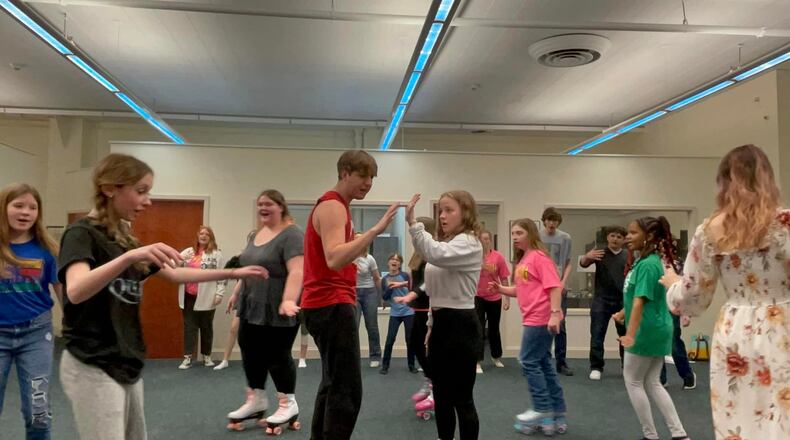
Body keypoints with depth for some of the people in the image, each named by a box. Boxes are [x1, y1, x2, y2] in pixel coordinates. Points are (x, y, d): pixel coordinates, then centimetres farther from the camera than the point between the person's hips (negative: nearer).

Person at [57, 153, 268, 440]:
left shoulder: (125, 238, 12)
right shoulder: (81, 233, -12)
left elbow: (174, 274, 16)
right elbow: (75, 292, -30)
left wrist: (233, 273, 12)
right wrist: (129, 257, -44)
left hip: (126, 364, 8)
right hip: (93, 368, -8)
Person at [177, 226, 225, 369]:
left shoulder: (216, 254, -3)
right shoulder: (189, 251, 9)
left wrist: (219, 294, -12)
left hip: (206, 298, -3)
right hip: (189, 296, 3)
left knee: (206, 327, 10)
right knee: (189, 327, 7)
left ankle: (206, 356, 22)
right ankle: (188, 357, 14)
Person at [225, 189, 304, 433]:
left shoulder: (291, 235, -15)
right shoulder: (254, 235, 12)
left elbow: (296, 272, -26)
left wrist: (288, 301, -36)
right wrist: (237, 292, 20)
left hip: (277, 312, -8)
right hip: (251, 308, 8)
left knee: (277, 357, 1)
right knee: (251, 354, 13)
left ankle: (289, 404, 17)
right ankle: (256, 400, 29)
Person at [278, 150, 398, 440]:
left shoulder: (335, 206, 19)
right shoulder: (332, 206, -13)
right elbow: (334, 259, -29)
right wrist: (375, 231, -34)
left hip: (329, 304, 11)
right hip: (331, 305, -11)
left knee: (334, 384, 17)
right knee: (347, 389, -10)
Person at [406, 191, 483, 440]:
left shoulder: (469, 244, -12)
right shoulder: (445, 244, 16)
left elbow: (435, 255, -33)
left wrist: (413, 223, -34)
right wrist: (432, 326, 18)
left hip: (461, 324, -9)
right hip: (440, 323, 9)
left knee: (462, 398, 1)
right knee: (441, 397, 17)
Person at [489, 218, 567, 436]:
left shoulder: (539, 256, -12)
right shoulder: (522, 260, 15)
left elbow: (555, 286, -19)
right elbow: (522, 290, 20)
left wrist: (555, 313, -26)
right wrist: (501, 289, 4)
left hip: (541, 319, -10)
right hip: (533, 319, 10)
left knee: (529, 362, -2)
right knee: (543, 364, 13)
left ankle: (543, 411, 10)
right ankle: (557, 416, 21)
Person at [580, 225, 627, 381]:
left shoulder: (628, 257, 6)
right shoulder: (599, 252, -1)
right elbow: (583, 264, -17)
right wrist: (587, 256, -39)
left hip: (622, 301, 2)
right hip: (601, 300, -2)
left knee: (625, 335, 11)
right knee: (597, 335, -2)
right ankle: (596, 368, 7)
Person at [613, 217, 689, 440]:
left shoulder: (647, 264, -20)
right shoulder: (649, 260, 9)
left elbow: (640, 301, -30)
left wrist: (630, 334, -36)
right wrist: (623, 314, 31)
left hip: (647, 330, -9)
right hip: (657, 329, 9)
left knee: (633, 382, 6)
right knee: (653, 383, 16)